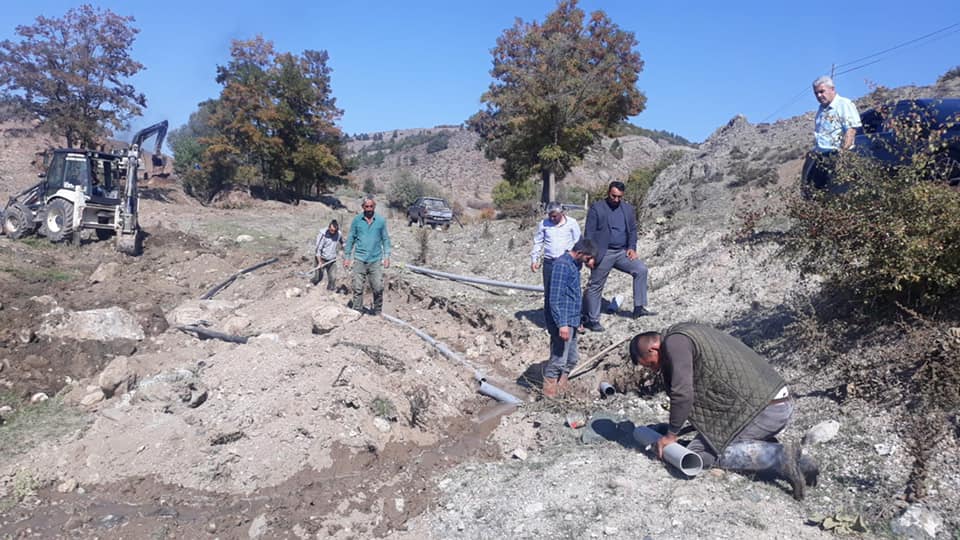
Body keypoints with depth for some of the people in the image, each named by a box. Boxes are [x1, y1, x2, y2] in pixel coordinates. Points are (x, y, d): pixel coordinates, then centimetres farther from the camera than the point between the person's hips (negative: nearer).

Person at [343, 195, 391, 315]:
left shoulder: (381, 220, 1)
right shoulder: (357, 220, 2)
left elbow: (385, 239, 6)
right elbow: (350, 239, 7)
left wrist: (387, 256, -1)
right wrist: (347, 257, 6)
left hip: (376, 260, 0)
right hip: (360, 260, 0)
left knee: (378, 288, 1)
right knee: (358, 288, 1)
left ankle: (377, 313, 15)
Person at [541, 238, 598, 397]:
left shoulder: (573, 264, 14)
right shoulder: (562, 264, -17)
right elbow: (555, 298, -22)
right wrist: (562, 324, -25)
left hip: (571, 321, 10)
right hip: (563, 322, -10)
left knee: (571, 359, 17)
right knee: (558, 360, -4)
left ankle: (561, 388, 28)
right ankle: (550, 393, 6)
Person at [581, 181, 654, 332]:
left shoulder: (628, 209, 11)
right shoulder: (596, 208, -4)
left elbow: (632, 230, 14)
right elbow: (589, 232, -7)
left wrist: (632, 248, -1)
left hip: (622, 252, 5)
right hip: (603, 253, -4)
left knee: (641, 269, -11)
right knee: (595, 286, 0)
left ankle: (639, 308, -4)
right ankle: (591, 320, 12)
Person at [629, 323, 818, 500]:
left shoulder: (674, 342, -9)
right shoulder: (688, 331, 21)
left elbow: (683, 394, -17)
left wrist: (671, 435, -4)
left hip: (761, 408, -10)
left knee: (697, 454, -6)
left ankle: (778, 456, -12)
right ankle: (798, 463, 10)